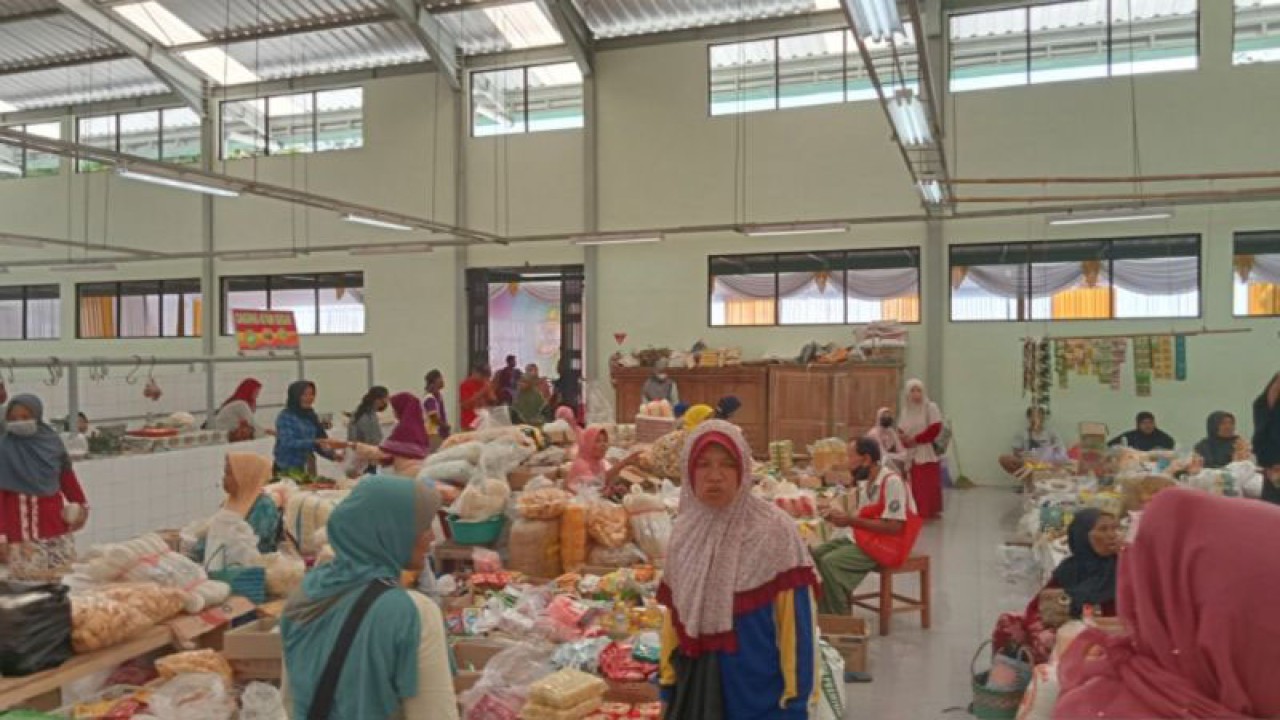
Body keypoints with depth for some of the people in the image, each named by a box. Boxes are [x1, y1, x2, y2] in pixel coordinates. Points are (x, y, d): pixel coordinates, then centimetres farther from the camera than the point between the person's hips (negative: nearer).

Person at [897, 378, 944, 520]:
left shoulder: (931, 407, -4)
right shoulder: (904, 410, 11)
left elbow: (935, 429, -12)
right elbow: (901, 431, 10)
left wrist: (916, 439, -13)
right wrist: (904, 439, -13)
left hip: (928, 453, -5)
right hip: (912, 454, 5)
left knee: (929, 484, -5)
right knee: (915, 485, 4)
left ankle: (932, 512, 0)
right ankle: (916, 513, 10)